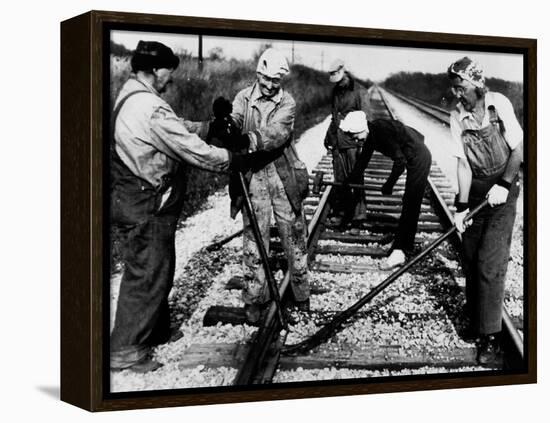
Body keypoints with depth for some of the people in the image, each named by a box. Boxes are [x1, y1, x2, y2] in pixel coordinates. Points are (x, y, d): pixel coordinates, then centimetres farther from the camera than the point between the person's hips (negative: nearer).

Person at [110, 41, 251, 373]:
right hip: (145, 208, -10)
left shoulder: (128, 96, 10)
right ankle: (125, 351, 6)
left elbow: (179, 133, 14)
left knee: (156, 270, 22)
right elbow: (195, 152, -21)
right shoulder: (151, 108, -24)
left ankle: (156, 332, 36)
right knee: (147, 275, -1)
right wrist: (236, 161, -10)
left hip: (131, 199, 10)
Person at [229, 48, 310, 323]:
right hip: (252, 176, 0)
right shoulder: (244, 99, 2)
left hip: (284, 177, 0)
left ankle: (301, 294, 24)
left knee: (294, 234, 9)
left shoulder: (287, 103, -2)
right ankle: (254, 299, 12)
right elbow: (234, 122, -16)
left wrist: (250, 139, -37)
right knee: (254, 238, 2)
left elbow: (277, 133, -19)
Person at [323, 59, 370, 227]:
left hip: (352, 142, -6)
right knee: (339, 178, 7)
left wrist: (363, 142, -17)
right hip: (337, 141, 6)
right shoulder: (336, 91, 13)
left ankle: (359, 210, 7)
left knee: (356, 177, -2)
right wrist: (329, 136, 21)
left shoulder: (359, 92, -7)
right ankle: (340, 212, 12)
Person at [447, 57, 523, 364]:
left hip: (502, 191, -4)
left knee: (490, 263, -10)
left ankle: (491, 338, -5)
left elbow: (518, 149, -7)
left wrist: (504, 185, -18)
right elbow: (463, 163, -5)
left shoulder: (499, 104, -11)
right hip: (475, 190, 4)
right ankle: (475, 321, 21)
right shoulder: (458, 117, -3)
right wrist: (462, 207, -11)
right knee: (472, 260, 5)